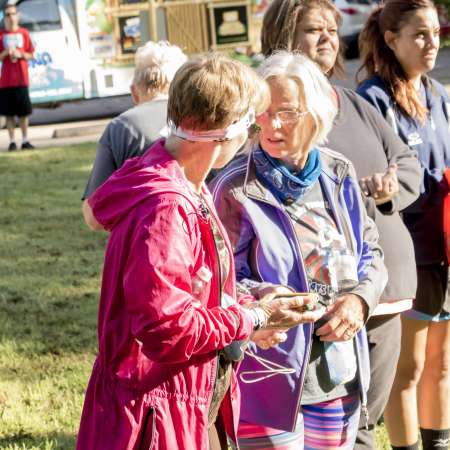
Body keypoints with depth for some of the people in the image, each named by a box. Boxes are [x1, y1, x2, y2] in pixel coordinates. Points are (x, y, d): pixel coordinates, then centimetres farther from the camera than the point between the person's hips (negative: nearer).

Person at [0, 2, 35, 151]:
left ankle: (25, 140, 8)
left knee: (24, 111, 2)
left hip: (21, 78, 1)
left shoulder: (24, 33, 5)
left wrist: (20, 54, -10)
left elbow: (31, 55, 8)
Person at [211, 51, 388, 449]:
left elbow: (371, 253, 11)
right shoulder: (235, 189, -12)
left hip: (340, 374, 5)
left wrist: (360, 299, -8)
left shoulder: (339, 175, 3)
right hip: (269, 376, -5)